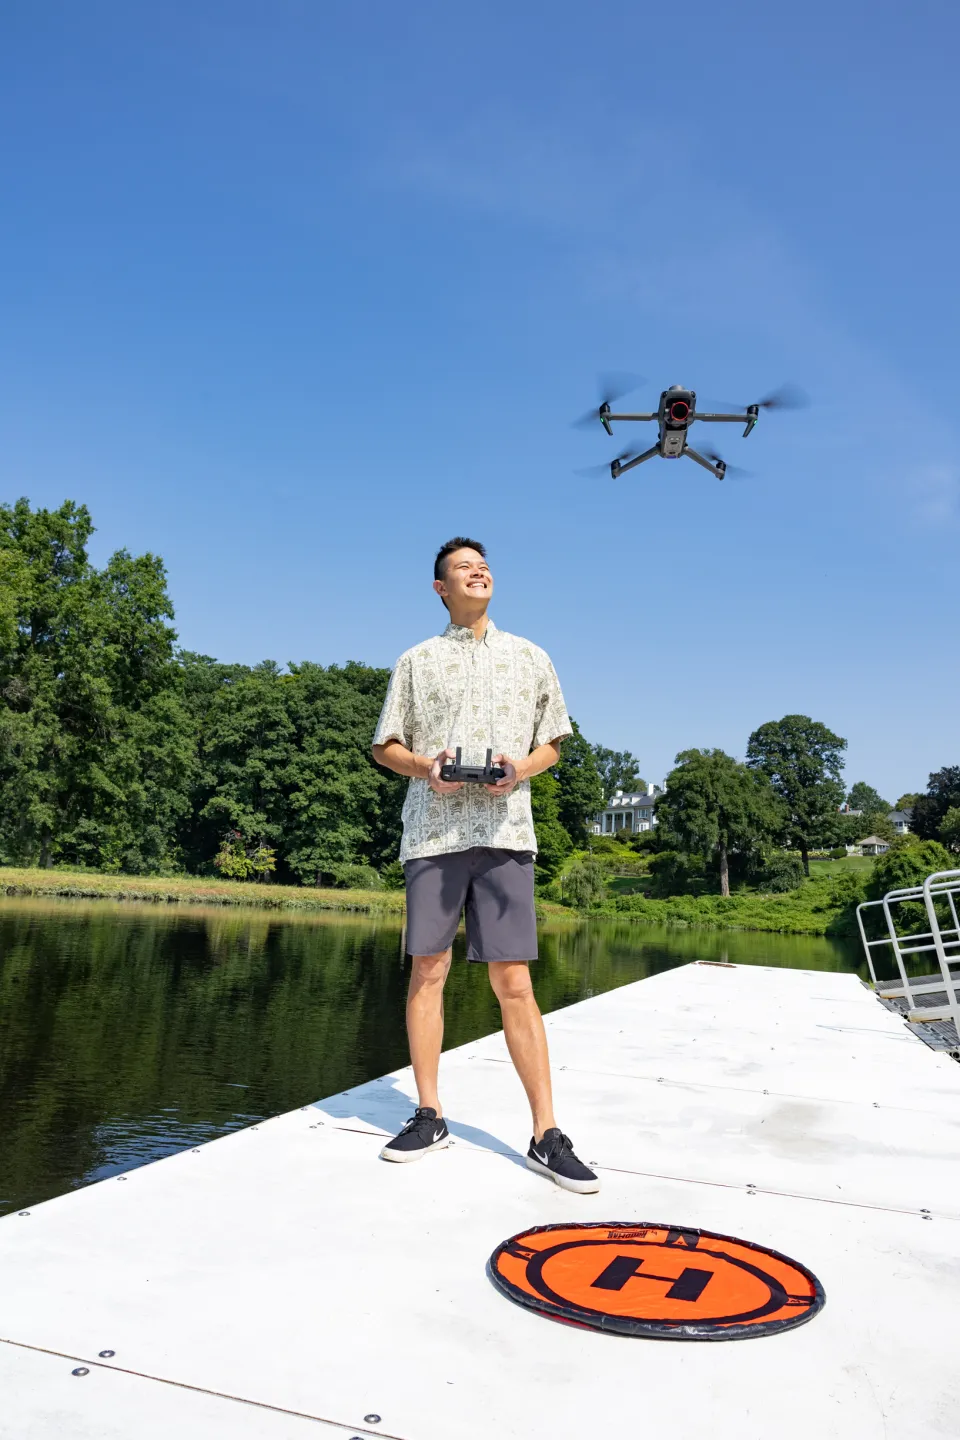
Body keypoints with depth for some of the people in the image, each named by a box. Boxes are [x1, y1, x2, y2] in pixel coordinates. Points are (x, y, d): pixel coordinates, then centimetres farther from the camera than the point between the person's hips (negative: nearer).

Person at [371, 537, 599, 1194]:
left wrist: (522, 767, -5)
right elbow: (385, 747, 13)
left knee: (514, 983, -2)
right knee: (428, 972, 4)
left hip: (505, 832, 0)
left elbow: (552, 744, 16)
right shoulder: (417, 661, 12)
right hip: (432, 832, 1)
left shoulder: (531, 658, 14)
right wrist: (425, 765, -8)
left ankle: (547, 1135, 4)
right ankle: (430, 1115, 19)